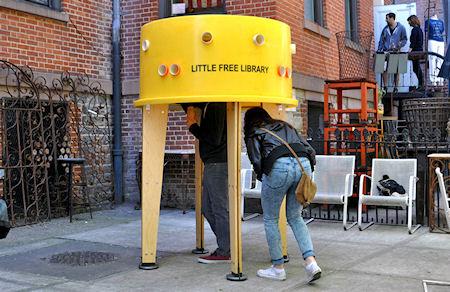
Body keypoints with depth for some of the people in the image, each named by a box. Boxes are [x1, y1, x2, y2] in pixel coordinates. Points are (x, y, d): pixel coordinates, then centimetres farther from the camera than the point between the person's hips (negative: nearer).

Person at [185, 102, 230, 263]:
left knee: (220, 209, -3)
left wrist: (193, 126, -10)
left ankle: (224, 253, 4)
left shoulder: (217, 106, -16)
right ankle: (225, 246, 21)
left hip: (218, 164, -10)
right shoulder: (208, 104, 13)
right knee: (207, 208, 15)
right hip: (212, 164, 10)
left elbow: (214, 139, -20)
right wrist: (190, 107, 8)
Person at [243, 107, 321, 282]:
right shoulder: (286, 126, 32)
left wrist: (262, 178, 20)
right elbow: (310, 151, 22)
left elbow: (257, 161, 3)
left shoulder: (253, 133, 19)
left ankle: (278, 268, 19)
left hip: (279, 166, -5)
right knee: (295, 217, 20)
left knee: (270, 219, 14)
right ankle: (311, 263, 5)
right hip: (304, 164, 5)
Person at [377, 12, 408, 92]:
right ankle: (385, 87, -2)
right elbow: (381, 40, 14)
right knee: (384, 69, -8)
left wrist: (399, 45, -13)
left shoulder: (401, 28, 3)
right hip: (386, 52, 2)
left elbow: (405, 39, 5)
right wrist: (379, 50, 5)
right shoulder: (385, 29, 12)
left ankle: (395, 87, 7)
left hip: (396, 52, -2)